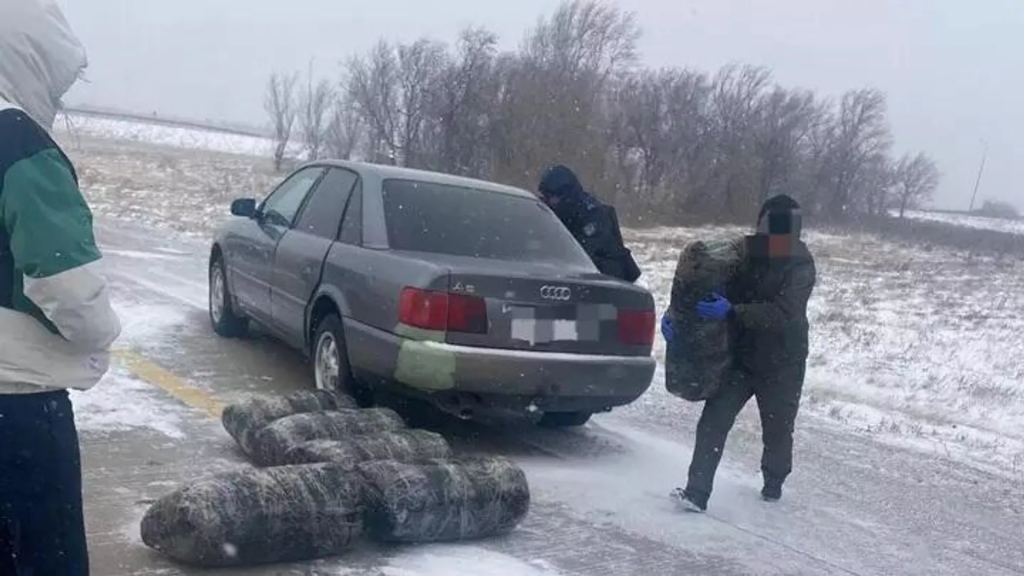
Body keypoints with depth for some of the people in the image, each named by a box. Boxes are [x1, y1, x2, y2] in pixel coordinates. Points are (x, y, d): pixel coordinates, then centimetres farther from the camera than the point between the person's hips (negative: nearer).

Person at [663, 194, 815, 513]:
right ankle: (696, 493, -9)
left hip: (781, 365, -3)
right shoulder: (744, 254, -2)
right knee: (713, 421, -10)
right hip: (739, 357, 3)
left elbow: (783, 312, -27)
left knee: (777, 430, 15)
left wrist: (732, 312, -37)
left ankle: (773, 485, 41)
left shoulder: (800, 265, -15)